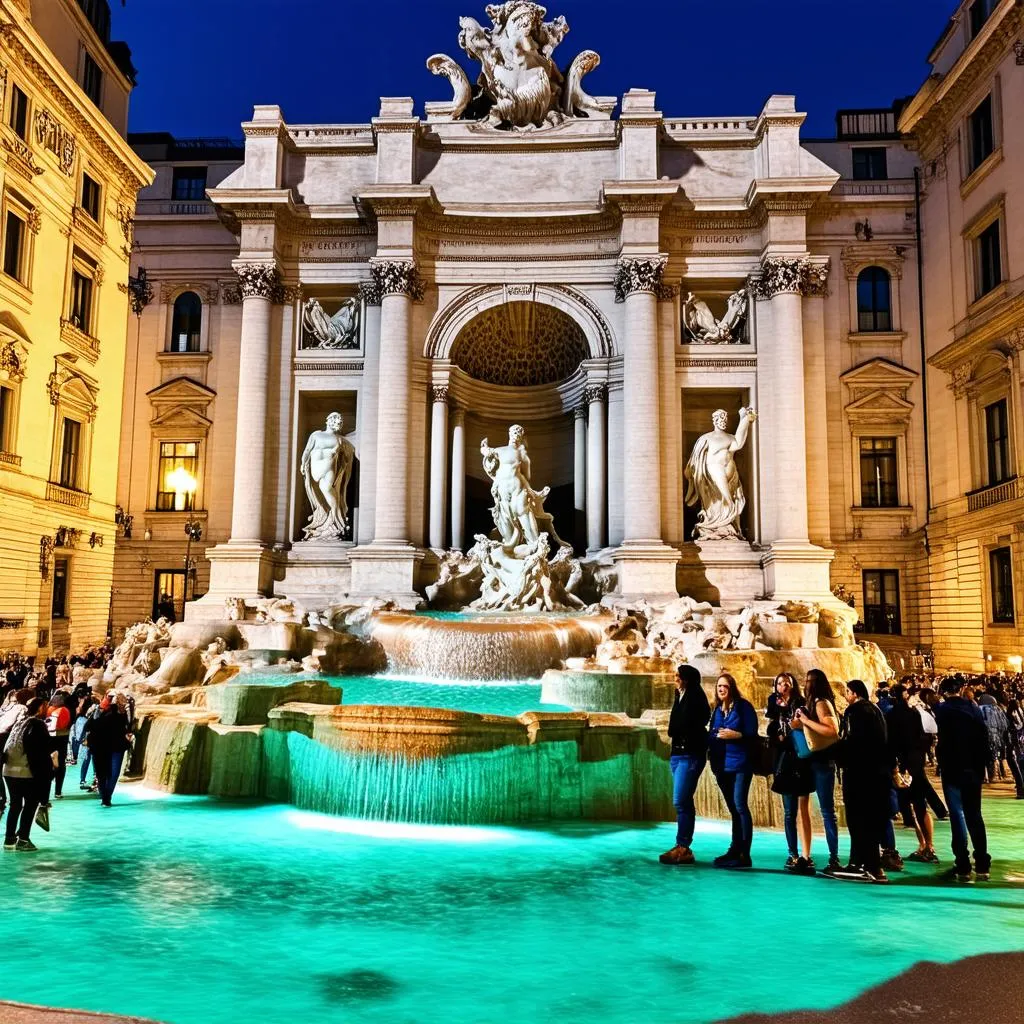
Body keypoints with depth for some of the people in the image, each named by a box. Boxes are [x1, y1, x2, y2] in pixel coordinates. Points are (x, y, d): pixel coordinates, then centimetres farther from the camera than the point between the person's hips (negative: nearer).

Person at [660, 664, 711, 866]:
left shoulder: (695, 698, -8)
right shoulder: (680, 698, 16)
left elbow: (686, 726, -14)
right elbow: (673, 729, 13)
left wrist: (675, 731, 2)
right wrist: (676, 731, -6)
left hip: (690, 756, -8)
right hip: (677, 754, 8)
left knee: (681, 801, -11)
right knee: (684, 802, 9)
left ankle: (682, 848, -6)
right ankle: (684, 848, 13)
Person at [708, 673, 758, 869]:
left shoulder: (743, 706, -5)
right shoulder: (717, 710, 14)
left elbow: (752, 734, -8)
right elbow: (712, 735, 17)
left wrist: (736, 735, -21)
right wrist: (714, 762, 6)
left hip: (740, 763, -6)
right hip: (723, 765, 6)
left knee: (740, 805, -12)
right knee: (733, 808, 12)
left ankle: (745, 854, -10)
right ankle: (735, 849, 18)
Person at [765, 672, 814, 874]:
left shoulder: (802, 705, 5)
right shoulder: (775, 709, 14)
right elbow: (772, 736, 14)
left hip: (802, 761, -2)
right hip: (785, 763, 3)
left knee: (803, 810, -7)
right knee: (790, 811, 2)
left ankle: (805, 856, -10)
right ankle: (793, 855, 6)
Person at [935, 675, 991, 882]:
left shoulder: (943, 709, -6)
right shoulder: (973, 708, 4)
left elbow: (943, 740, -11)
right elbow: (984, 738, 4)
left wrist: (941, 762, -3)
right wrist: (982, 765, 7)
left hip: (952, 769, -4)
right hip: (974, 770, 4)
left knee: (957, 815, 0)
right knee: (974, 816, 12)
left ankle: (963, 867, -1)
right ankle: (982, 866, 13)